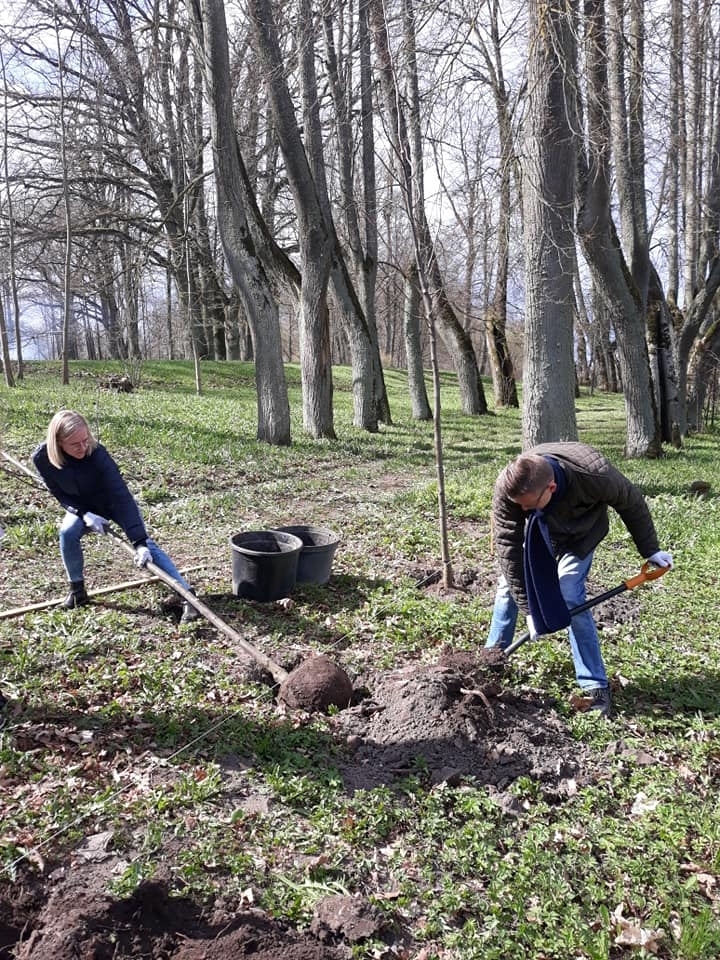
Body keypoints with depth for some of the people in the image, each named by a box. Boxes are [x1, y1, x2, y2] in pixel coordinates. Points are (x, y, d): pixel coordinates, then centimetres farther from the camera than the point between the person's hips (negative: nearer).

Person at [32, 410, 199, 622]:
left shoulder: (97, 454, -38)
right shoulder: (42, 458, -27)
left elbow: (122, 497, -42)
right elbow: (60, 494, -11)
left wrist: (139, 542, -49)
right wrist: (84, 514, -30)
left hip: (114, 502, -3)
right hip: (82, 506, 3)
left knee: (147, 545, -16)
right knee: (67, 533, -25)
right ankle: (77, 589, 0)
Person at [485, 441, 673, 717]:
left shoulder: (595, 474, -41)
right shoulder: (506, 489, -38)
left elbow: (632, 504, -19)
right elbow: (508, 548, -29)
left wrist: (650, 550, -6)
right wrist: (528, 607, -25)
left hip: (577, 537, -2)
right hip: (535, 533, 2)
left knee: (570, 600, -15)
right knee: (509, 587, 1)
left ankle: (596, 687, -3)